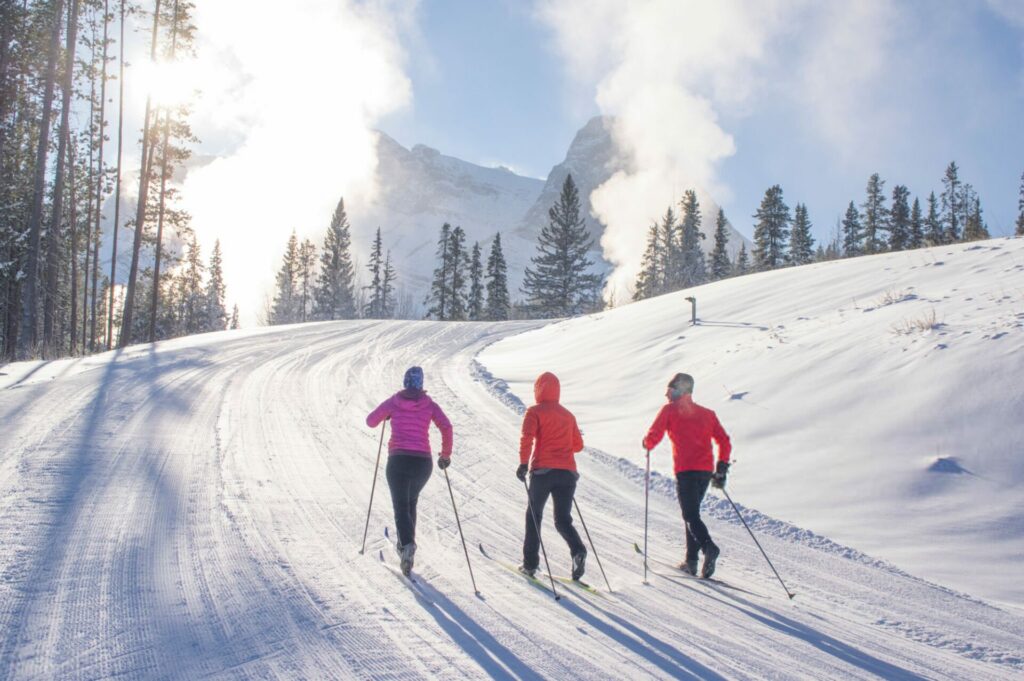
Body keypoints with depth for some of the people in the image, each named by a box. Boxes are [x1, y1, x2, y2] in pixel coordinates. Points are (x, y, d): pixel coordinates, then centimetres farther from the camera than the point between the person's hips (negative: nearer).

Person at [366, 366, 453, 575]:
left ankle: (407, 544, -27)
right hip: (423, 462, 2)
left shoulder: (393, 401, 5)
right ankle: (405, 544, 26)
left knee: (401, 506, 0)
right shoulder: (429, 404, 6)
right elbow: (446, 427, -5)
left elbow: (371, 421, 11)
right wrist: (446, 454, 5)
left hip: (398, 460, -2)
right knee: (411, 501, 26)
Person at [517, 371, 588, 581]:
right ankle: (578, 551, -19)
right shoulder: (568, 415, 18)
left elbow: (527, 437, -12)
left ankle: (530, 563, 12)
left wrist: (523, 463, -17)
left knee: (534, 515, 13)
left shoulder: (535, 411, 4)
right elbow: (578, 445, 20)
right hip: (568, 472, 4)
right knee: (563, 519, 8)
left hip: (543, 470, -3)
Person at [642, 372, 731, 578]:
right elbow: (724, 442, 12)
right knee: (692, 512, 17)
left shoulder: (669, 410, 4)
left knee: (691, 515, -5)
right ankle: (691, 560, 15)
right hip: (706, 470, 5)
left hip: (685, 470, -5)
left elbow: (653, 437, -4)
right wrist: (722, 469, 16)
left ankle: (709, 547, -31)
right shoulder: (707, 413, 17)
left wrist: (647, 446, 19)